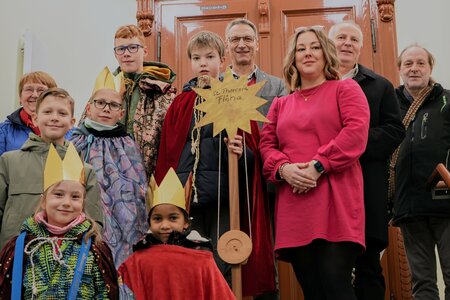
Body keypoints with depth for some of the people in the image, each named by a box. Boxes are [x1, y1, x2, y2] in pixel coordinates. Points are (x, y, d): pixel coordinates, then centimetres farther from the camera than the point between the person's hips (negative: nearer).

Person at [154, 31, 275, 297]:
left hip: (224, 197, -2)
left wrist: (241, 152, -19)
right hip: (186, 197, 2)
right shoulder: (180, 103, 12)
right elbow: (166, 154, 11)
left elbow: (254, 150, 3)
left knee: (221, 270, 1)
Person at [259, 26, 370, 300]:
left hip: (335, 201, -4)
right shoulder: (281, 105, 23)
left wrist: (318, 166, -14)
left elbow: (356, 132, -6)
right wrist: (283, 169, -7)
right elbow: (266, 144, 16)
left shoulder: (345, 89, 10)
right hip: (294, 207, 5)